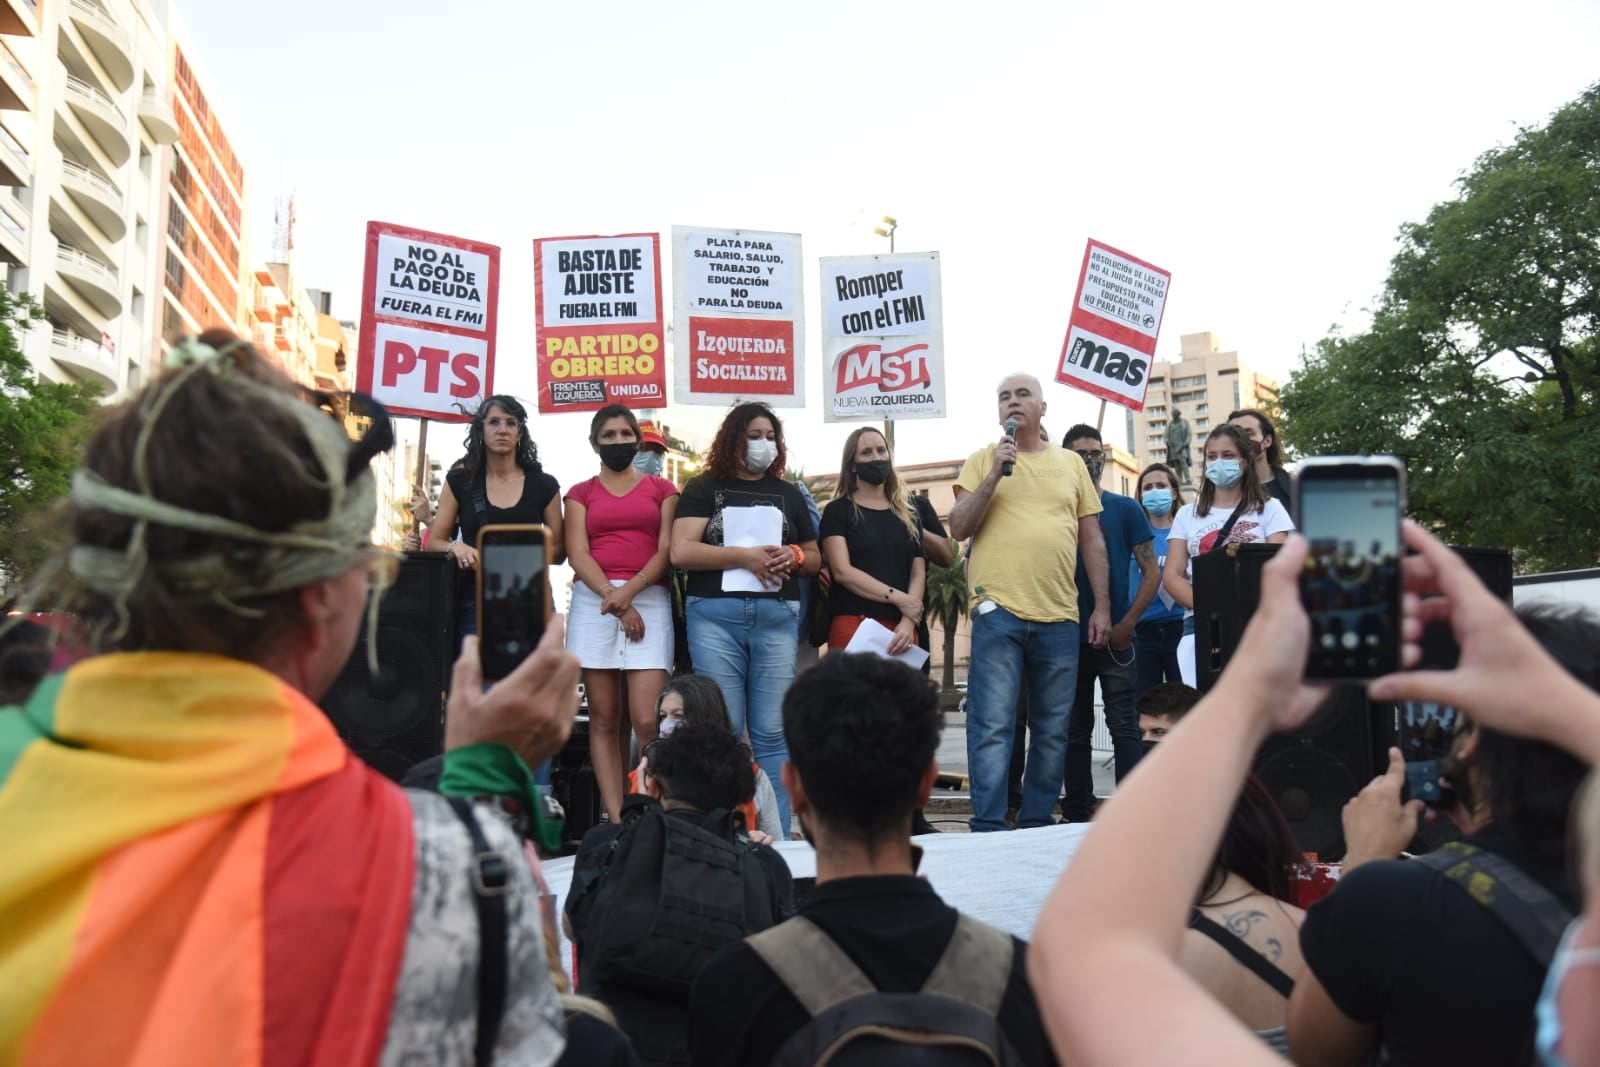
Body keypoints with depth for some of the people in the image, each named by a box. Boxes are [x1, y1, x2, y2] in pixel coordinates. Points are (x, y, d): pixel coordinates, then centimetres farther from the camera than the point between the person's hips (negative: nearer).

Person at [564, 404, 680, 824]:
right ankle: (616, 820, 1)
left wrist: (630, 590, -10)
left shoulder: (661, 488, 16)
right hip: (593, 600, 1)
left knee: (648, 721, -12)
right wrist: (613, 598, -10)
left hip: (649, 600, -1)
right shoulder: (580, 493, 16)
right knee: (604, 719, -1)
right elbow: (577, 553, 4)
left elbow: (667, 550, 5)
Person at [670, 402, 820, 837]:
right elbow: (681, 552, -4)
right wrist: (744, 556, -12)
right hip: (715, 615, -2)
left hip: (777, 617, 2)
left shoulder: (787, 493, 19)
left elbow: (815, 559, 21)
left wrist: (793, 556, -3)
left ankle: (776, 834, 5)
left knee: (772, 732, 0)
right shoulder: (704, 488, 8)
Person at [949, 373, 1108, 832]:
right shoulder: (982, 460, 8)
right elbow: (958, 528, -1)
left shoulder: (1071, 464, 15)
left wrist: (1102, 606, 9)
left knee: (1053, 732, 9)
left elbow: (1092, 539, 15)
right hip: (998, 613, -3)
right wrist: (995, 474, -10)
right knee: (992, 727, -6)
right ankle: (988, 828, -1)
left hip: (1060, 618, 3)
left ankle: (1037, 825, 20)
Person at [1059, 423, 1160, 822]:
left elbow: (1152, 572, 1)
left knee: (1124, 726, -2)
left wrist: (1126, 624, -9)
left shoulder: (1125, 509, 4)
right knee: (1075, 729, 9)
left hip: (1114, 638, -2)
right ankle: (1077, 814, 16)